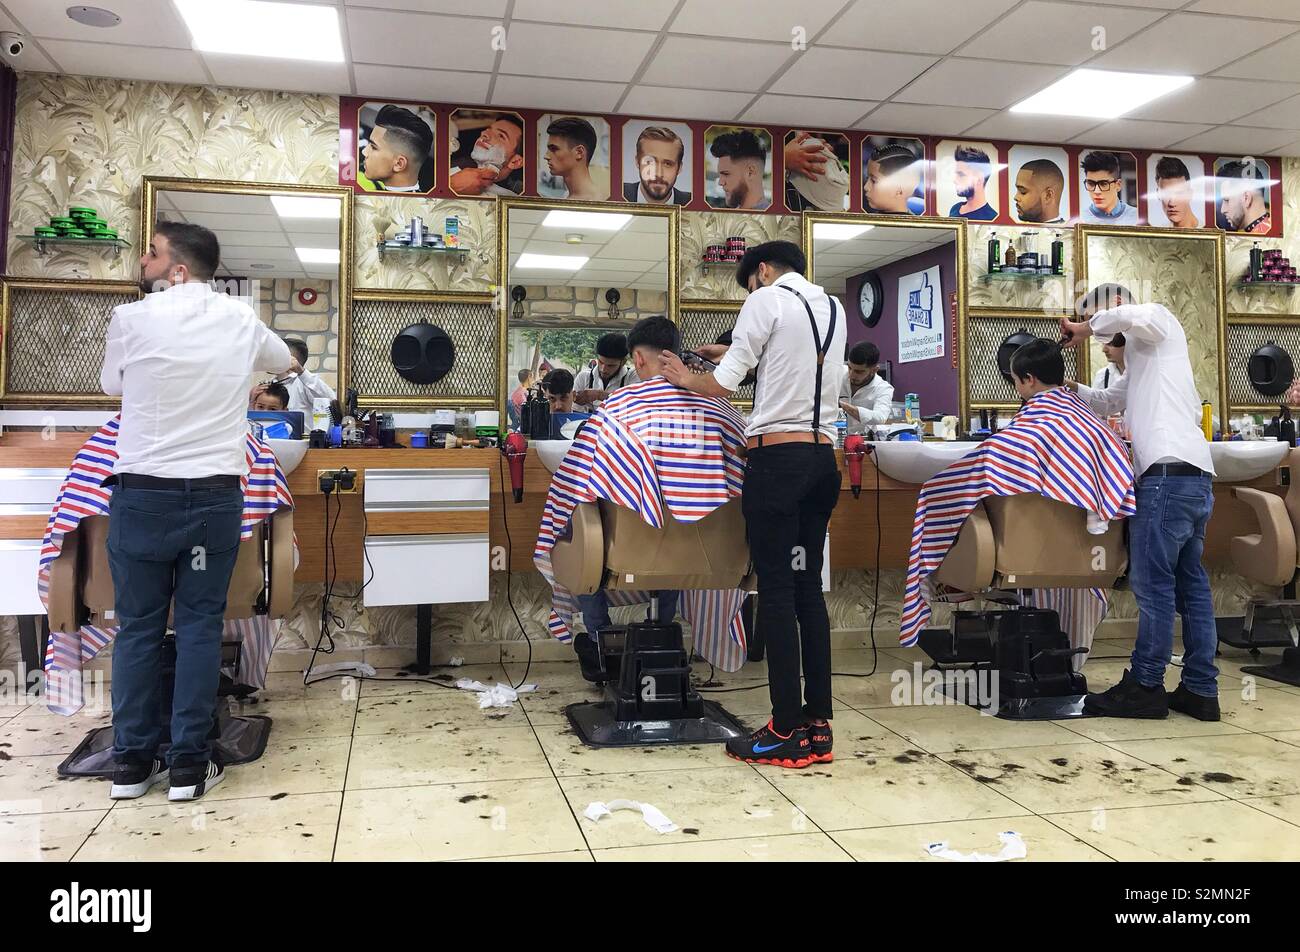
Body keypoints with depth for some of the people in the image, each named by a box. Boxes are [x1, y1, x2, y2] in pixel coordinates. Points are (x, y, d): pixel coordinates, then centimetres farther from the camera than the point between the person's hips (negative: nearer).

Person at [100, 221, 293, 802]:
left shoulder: (131, 318, -5)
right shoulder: (240, 319, 3)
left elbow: (112, 386, 14)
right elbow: (284, 360, 25)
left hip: (142, 493, -1)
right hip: (215, 495, 1)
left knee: (138, 628, 9)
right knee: (199, 627, 7)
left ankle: (132, 763, 18)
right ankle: (189, 764, 11)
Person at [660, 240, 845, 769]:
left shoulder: (766, 300, -2)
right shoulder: (833, 309, 18)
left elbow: (724, 384, -4)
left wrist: (685, 378, 15)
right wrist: (731, 354, 31)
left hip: (777, 454, -7)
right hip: (823, 454, 7)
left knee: (776, 589, -4)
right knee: (809, 586, 9)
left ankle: (786, 733, -2)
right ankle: (818, 726, 11)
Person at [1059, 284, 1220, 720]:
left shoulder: (1160, 321, 3)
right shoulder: (1140, 361, 31)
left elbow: (1139, 315, -22)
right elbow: (1106, 402, 38)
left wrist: (1091, 326, -7)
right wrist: (1071, 387, 22)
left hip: (1170, 474, -10)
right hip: (1196, 477, 10)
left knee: (1153, 583, -7)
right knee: (1191, 583, 9)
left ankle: (1145, 686, -2)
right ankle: (1200, 689, 13)